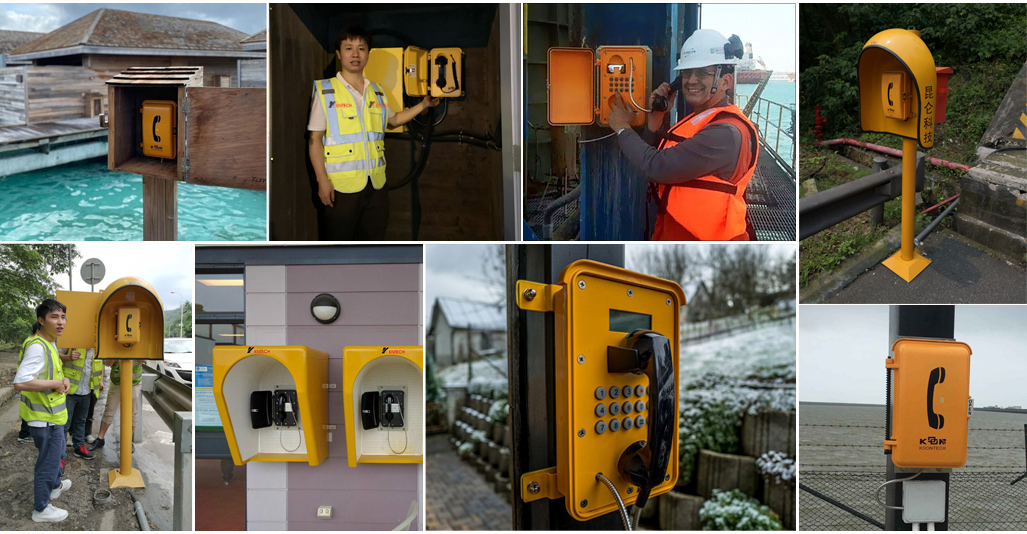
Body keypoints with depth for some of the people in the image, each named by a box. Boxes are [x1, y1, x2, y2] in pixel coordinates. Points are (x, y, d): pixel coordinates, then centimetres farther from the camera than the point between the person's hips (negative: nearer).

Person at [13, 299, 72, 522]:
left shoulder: (49, 343, 7)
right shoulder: (37, 346, -27)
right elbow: (20, 382, -35)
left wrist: (63, 379, 2)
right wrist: (56, 383, -27)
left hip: (51, 413, 11)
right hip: (44, 418, -11)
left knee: (55, 451, 30)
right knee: (48, 460, 1)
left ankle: (55, 485, 52)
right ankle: (41, 509, 15)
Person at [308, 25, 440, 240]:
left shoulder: (377, 91, 13)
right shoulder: (325, 91, -2)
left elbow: (393, 120, 31)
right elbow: (315, 139, -5)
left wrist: (423, 105, 22)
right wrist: (322, 180, -12)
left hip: (376, 183, 5)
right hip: (342, 185, -5)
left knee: (374, 239, 10)